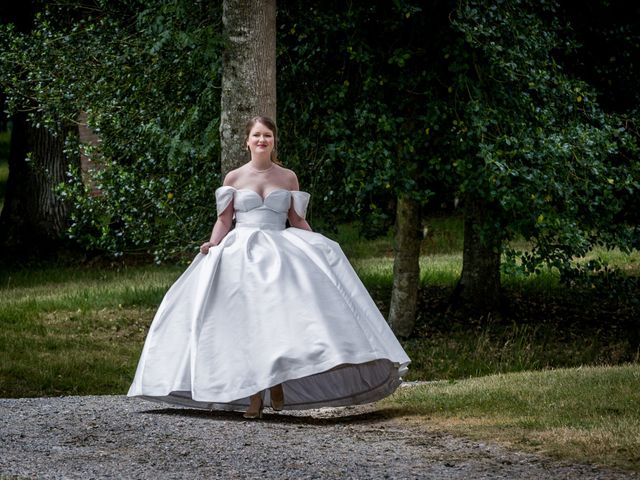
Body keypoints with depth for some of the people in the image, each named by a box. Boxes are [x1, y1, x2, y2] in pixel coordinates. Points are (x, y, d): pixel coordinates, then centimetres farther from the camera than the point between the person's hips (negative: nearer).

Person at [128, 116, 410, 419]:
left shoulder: (288, 178, 12)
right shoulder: (234, 178, 10)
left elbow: (297, 221, 14)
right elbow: (224, 220, 8)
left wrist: (319, 248, 3)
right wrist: (213, 244, -10)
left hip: (279, 252, 1)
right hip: (241, 252, -1)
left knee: (278, 315, -21)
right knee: (246, 321, -10)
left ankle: (277, 381, -10)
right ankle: (253, 395, -9)